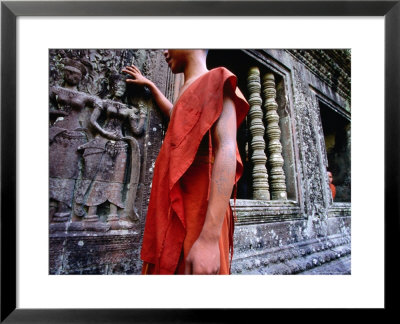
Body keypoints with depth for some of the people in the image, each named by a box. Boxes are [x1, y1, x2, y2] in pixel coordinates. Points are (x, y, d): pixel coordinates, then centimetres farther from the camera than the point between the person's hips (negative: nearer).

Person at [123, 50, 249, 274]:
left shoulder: (215, 81, -3)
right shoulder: (190, 91, 24)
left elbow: (226, 152, -19)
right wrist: (149, 84, 55)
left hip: (198, 209, -8)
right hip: (175, 210, 8)